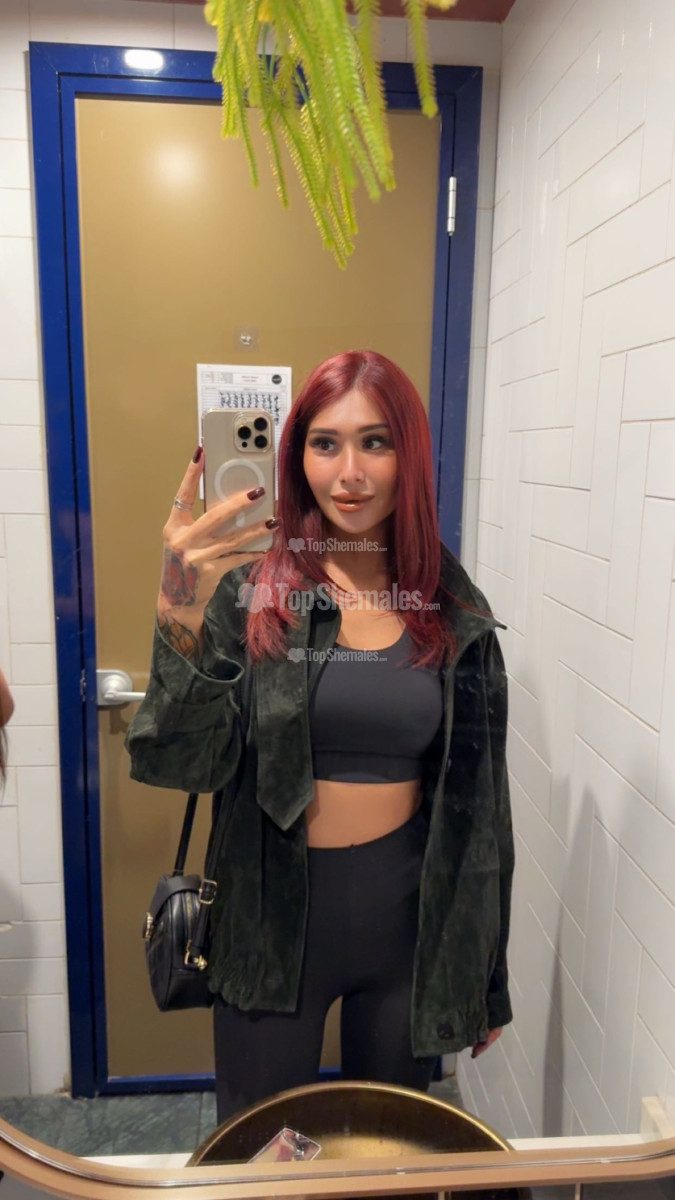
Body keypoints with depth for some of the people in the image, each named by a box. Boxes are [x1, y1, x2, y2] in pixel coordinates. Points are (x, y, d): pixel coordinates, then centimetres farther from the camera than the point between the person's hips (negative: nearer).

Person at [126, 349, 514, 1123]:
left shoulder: (456, 614, -5)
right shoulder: (250, 590, -9)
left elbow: (479, 806, 2)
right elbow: (187, 762, -16)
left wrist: (488, 974, 8)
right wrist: (179, 617, -33)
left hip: (410, 918, 2)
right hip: (274, 916, -1)